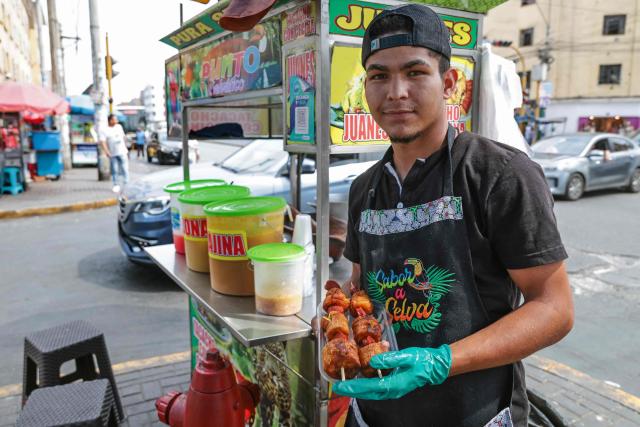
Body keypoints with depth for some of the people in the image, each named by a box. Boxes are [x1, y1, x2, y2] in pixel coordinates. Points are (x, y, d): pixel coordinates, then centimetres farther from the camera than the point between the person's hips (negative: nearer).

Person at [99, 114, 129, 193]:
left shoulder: (119, 127, 11)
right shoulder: (105, 131, -4)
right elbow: (102, 142, -13)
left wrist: (126, 148, 21)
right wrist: (107, 152, -24)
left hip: (122, 152, 3)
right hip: (113, 154, -3)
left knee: (124, 169, 0)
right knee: (115, 170, -1)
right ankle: (116, 185, 9)